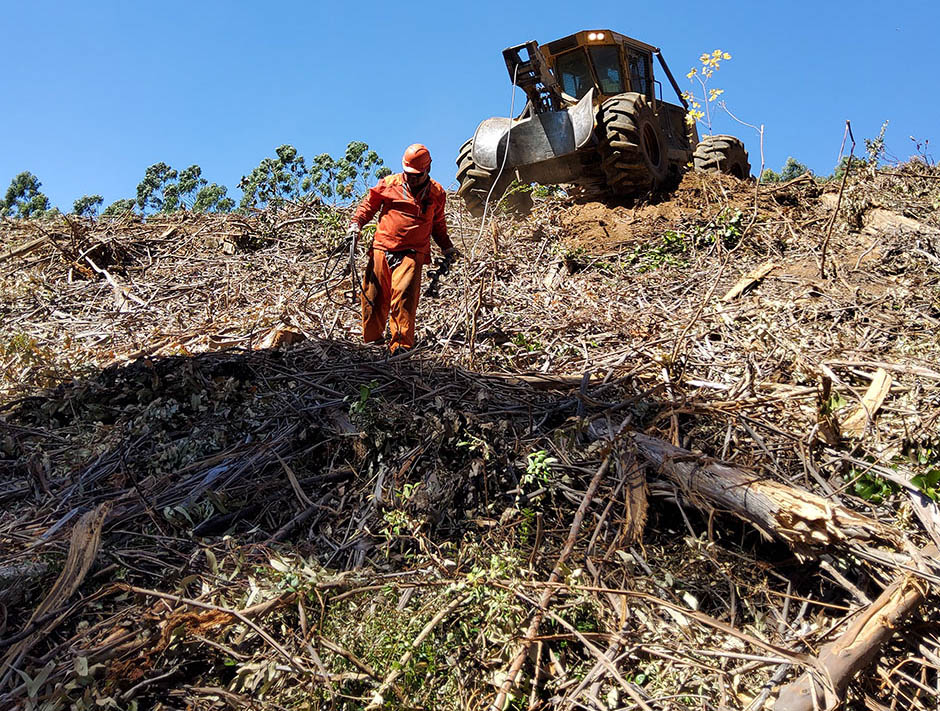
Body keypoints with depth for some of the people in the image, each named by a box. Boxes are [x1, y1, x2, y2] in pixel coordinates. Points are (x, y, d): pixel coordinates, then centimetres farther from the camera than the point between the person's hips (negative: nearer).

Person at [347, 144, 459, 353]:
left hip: (412, 253, -1)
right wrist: (356, 224, 3)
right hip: (382, 249, 2)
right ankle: (372, 340, 20)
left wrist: (447, 247, 19)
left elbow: (438, 223, 26)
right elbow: (369, 203, 17)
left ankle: (401, 345, -17)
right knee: (373, 296, 3)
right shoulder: (389, 183, 7)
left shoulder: (436, 193, 11)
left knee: (403, 296, -18)